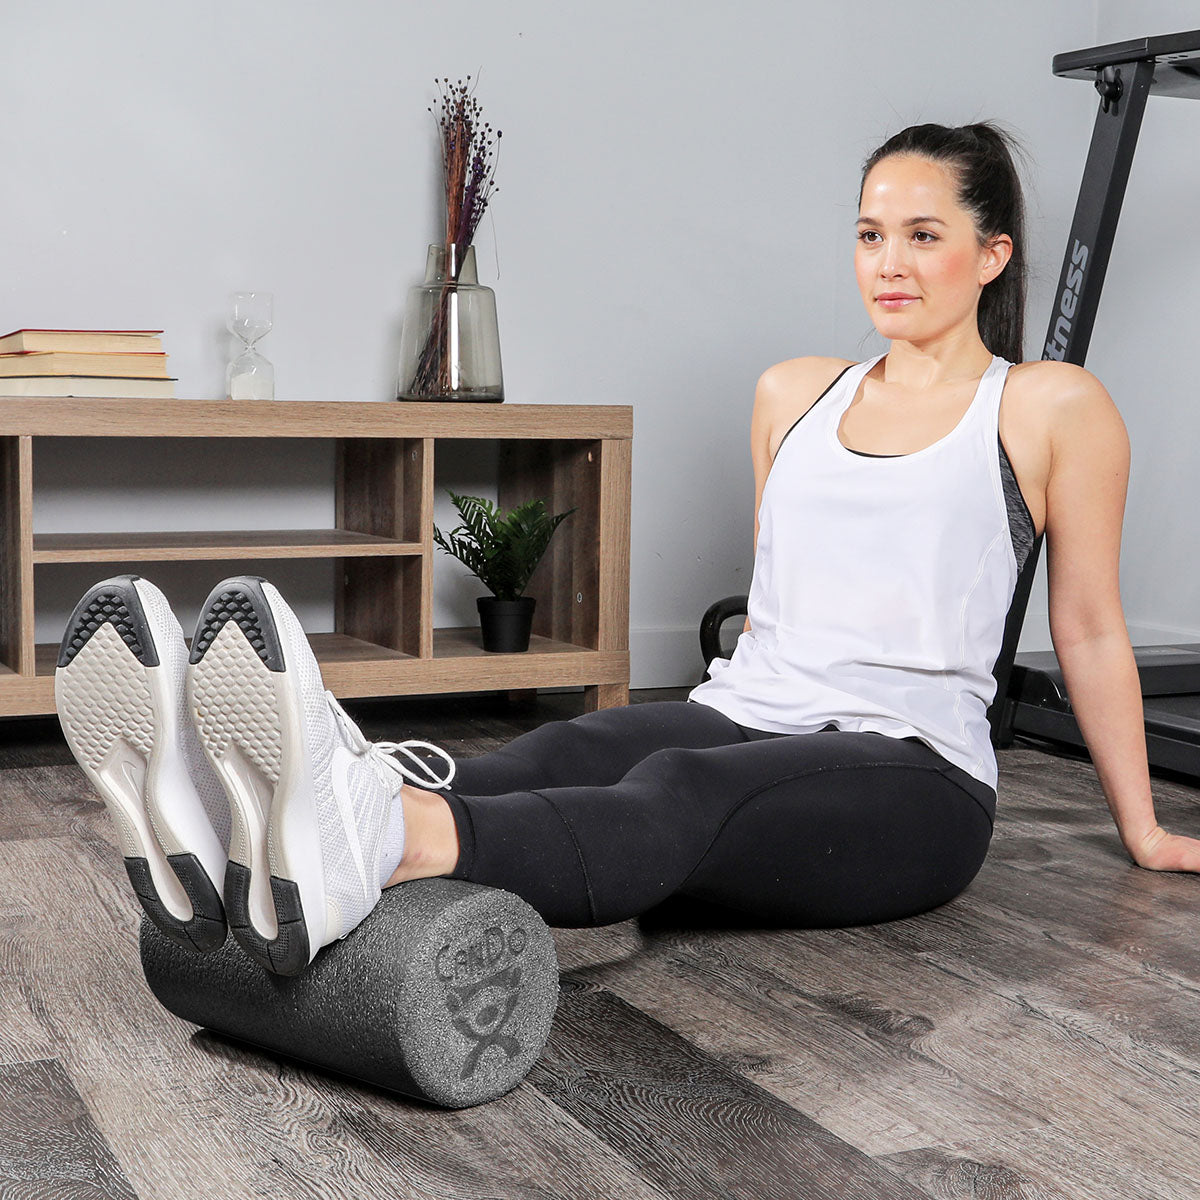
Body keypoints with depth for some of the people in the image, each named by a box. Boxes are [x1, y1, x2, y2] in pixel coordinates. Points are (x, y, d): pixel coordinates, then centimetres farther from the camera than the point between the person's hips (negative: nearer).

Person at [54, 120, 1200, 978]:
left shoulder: (1050, 407, 4)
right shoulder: (792, 394, 17)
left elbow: (1089, 628, 10)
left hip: (911, 779, -4)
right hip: (741, 716, 5)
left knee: (681, 795, -38)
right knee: (555, 757, -30)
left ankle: (365, 841, -70)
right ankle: (224, 845, -58)